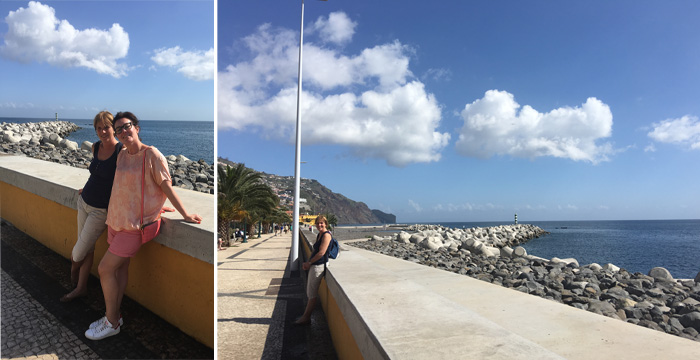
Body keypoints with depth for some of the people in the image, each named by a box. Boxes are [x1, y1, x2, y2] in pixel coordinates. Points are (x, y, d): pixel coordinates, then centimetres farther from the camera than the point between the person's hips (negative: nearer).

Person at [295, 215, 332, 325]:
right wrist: (307, 263, 8)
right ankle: (306, 315, 27)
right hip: (314, 266, 10)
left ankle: (306, 318, 6)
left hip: (319, 266, -10)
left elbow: (321, 252, -21)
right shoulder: (319, 235, 15)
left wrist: (309, 263, -13)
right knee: (310, 292, 16)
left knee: (312, 293, -2)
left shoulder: (326, 235, -15)